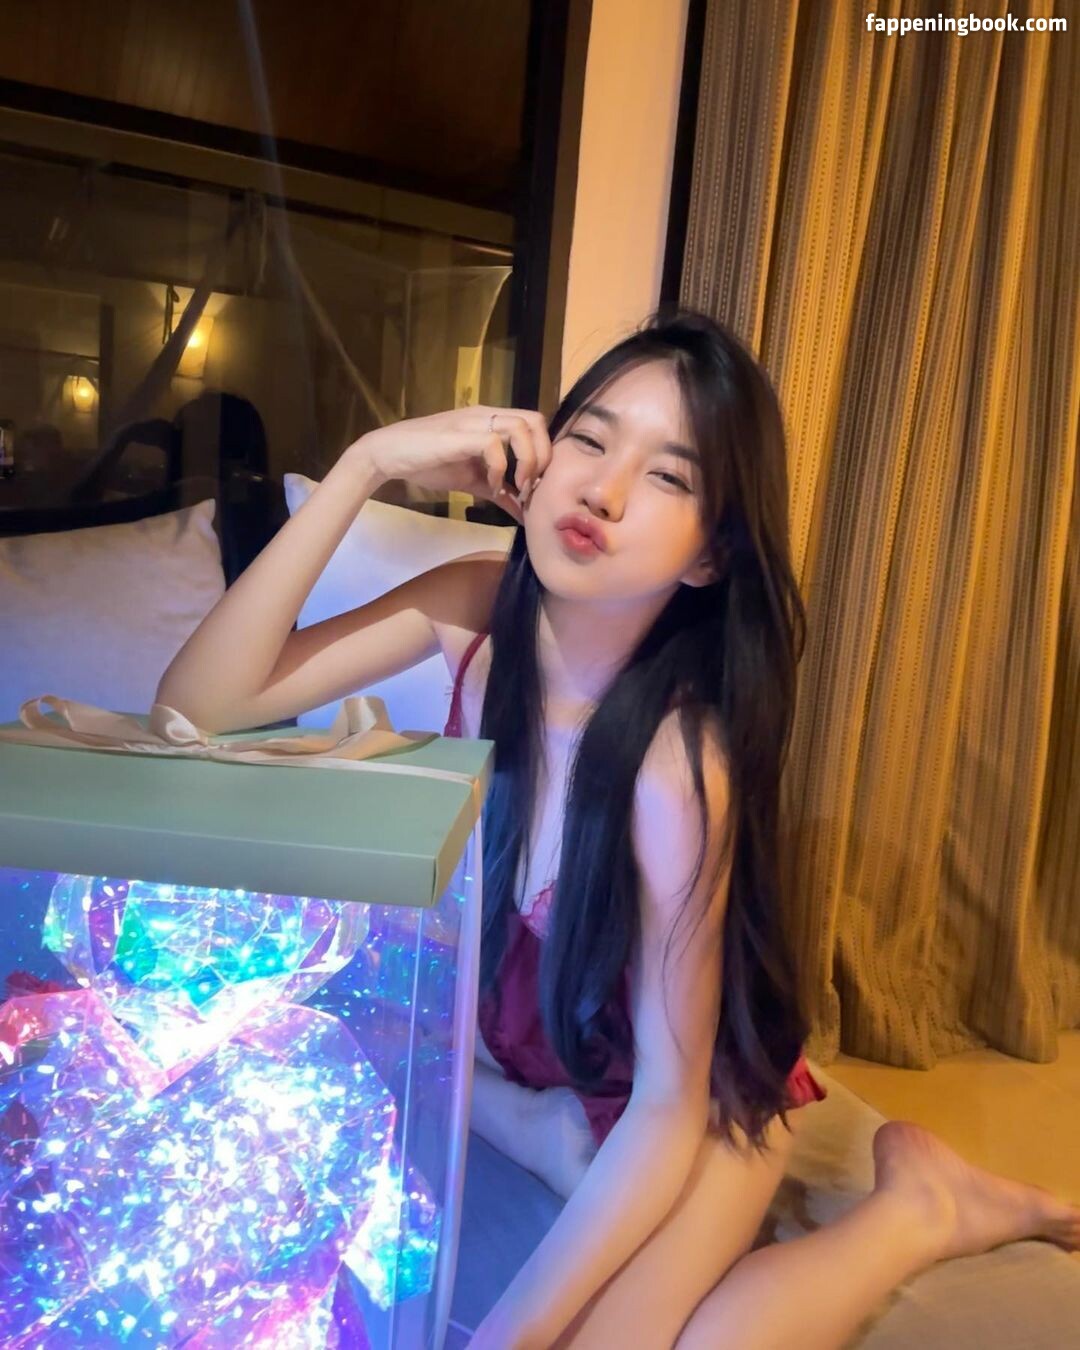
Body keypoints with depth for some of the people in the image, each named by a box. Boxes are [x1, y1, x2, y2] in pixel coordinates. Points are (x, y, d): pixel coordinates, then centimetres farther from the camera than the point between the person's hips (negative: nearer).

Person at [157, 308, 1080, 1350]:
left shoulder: (676, 763, -34)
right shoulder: (477, 607, -20)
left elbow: (669, 1102, -25)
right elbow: (200, 704, -25)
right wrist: (365, 463, -33)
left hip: (696, 1093, -5)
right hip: (517, 1043, 6)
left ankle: (914, 1210, 0)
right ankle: (545, 1127, 10)